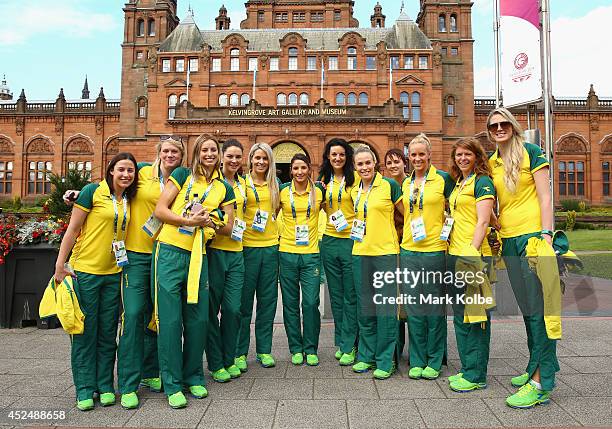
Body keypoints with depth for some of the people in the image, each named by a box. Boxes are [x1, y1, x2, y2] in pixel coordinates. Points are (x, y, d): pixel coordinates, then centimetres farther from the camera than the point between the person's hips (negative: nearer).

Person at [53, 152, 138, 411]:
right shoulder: (93, 191, -7)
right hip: (85, 270, -5)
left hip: (113, 273, 5)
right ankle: (85, 389, 17)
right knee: (85, 331, 5)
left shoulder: (128, 199, 9)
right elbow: (72, 229, -7)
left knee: (108, 332, 10)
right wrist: (60, 265, -9)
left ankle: (105, 386, 22)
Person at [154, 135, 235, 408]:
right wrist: (189, 220, -14)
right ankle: (172, 384, 13)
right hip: (170, 253, -3)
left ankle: (193, 377, 26)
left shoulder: (224, 189, 12)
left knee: (198, 318, 8)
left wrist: (206, 221, -8)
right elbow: (160, 210, -3)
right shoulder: (183, 175, 3)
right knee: (170, 319, 0)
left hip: (198, 256, 3)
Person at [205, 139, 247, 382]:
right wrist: (224, 228, -17)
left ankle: (228, 360, 21)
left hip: (235, 251, 5)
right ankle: (215, 364, 17)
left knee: (233, 308, 5)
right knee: (212, 308, 4)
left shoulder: (242, 184, 15)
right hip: (214, 250, -5)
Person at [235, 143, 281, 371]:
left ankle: (264, 349, 20)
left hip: (270, 246, 4)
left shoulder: (275, 184, 11)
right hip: (247, 246, -3)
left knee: (268, 299, 8)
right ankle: (240, 352, 14)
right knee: (244, 300, 2)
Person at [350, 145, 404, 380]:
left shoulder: (389, 185, -3)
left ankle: (385, 361, 10)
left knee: (386, 308, -1)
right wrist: (355, 228, 10)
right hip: (360, 252, 5)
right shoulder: (354, 191, 12)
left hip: (385, 251, -5)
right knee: (365, 308, 12)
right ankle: (366, 356, 24)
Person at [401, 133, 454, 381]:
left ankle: (434, 361, 19)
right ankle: (416, 360, 20)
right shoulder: (405, 184, 13)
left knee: (435, 308, 5)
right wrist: (402, 239, 13)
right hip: (409, 251, 4)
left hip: (435, 250, -4)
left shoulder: (443, 179, -1)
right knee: (414, 308, 8)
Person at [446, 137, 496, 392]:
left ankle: (477, 375, 9)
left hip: (472, 254, -9)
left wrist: (472, 254, -20)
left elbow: (482, 222, -14)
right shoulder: (457, 183, 18)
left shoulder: (482, 182, -6)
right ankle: (467, 368, 25)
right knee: (459, 313, 13)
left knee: (474, 314, -2)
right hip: (455, 254, 9)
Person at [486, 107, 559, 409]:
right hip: (509, 240, 6)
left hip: (532, 236, -6)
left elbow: (545, 196, -7)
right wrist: (497, 229, 5)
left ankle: (542, 383, -3)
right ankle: (534, 367, 25)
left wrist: (546, 234, -15)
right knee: (526, 307, 13)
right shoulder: (491, 163, 13)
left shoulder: (530, 152, -2)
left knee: (539, 308, -7)